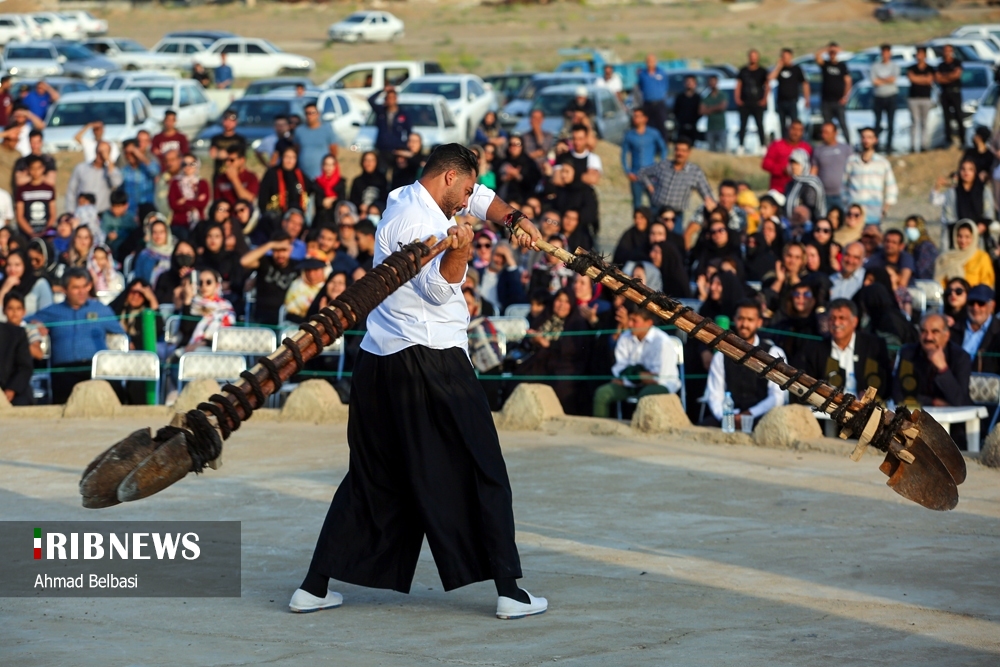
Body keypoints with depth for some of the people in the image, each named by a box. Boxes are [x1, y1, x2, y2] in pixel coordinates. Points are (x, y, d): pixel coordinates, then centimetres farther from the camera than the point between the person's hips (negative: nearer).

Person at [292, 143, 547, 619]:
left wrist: (514, 218, 13)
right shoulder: (421, 221, -13)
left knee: (373, 478, 13)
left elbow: (481, 199, 28)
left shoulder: (404, 201, 17)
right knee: (482, 473, -1)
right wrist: (458, 252, -35)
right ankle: (508, 590, -5)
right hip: (430, 361, -9)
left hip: (380, 362, 9)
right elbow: (437, 290, -19)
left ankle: (314, 587, 9)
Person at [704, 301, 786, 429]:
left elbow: (778, 397, -4)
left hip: (762, 419, -2)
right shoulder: (721, 356, 13)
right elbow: (714, 395, 7)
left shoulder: (773, 353, 4)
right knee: (707, 425, -31)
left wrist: (749, 415, -16)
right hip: (730, 417, 2)